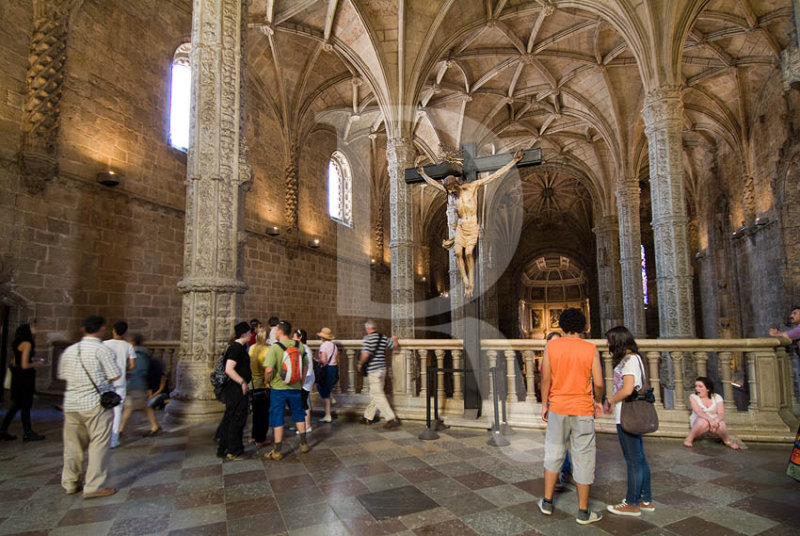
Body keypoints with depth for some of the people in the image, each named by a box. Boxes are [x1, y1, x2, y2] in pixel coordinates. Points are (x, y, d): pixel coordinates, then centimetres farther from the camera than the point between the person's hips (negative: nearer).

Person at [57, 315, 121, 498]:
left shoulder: (69, 350, 7)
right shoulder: (102, 349, -11)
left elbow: (62, 375, 16)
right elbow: (114, 376, -13)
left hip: (71, 404, 6)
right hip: (96, 403, -6)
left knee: (73, 444, 16)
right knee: (98, 445, 0)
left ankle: (69, 483, 26)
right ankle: (94, 486, 2)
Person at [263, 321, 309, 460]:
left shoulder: (275, 347, -16)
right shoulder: (299, 346, -1)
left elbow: (269, 370, -23)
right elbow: (306, 365, 7)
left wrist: (267, 381, -5)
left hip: (278, 388, -4)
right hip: (295, 387, 4)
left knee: (277, 418, 7)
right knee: (298, 415, 19)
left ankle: (278, 451, 13)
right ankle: (304, 444, 27)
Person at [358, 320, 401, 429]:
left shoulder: (368, 338, -13)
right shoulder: (383, 338, 6)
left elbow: (365, 355, -23)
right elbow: (396, 345, 11)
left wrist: (360, 364, -5)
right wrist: (394, 339, 32)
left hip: (373, 370, -8)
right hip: (382, 369, 8)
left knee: (378, 395, -4)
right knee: (374, 394, 17)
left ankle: (392, 419, -8)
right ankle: (368, 417, 29)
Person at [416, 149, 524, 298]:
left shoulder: (473, 186, -4)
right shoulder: (453, 193, 9)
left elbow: (495, 175, -5)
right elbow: (435, 184, 24)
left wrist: (514, 161, -7)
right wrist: (423, 174, 35)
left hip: (472, 226, -4)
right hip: (460, 227, 4)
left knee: (468, 253, -16)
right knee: (458, 252, -12)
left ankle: (471, 283, -9)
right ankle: (466, 283, -6)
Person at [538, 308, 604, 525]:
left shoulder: (551, 346, -4)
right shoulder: (591, 349, -6)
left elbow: (546, 378, -4)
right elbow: (598, 383, -7)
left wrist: (544, 404, 6)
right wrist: (598, 402, 12)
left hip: (557, 409, 2)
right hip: (583, 410, -1)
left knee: (553, 453, 17)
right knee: (583, 458, 9)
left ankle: (547, 502, 24)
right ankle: (583, 511, 19)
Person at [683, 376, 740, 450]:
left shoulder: (717, 397, 0)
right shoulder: (693, 397, -5)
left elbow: (721, 413, -11)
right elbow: (698, 412, -19)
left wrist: (716, 420, -34)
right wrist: (710, 420, -38)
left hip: (715, 422, 2)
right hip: (698, 423, -2)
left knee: (721, 426, -33)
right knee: (704, 422, -37)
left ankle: (727, 440, 0)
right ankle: (689, 438, -16)